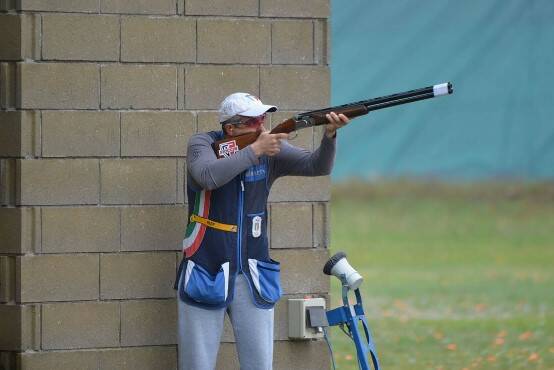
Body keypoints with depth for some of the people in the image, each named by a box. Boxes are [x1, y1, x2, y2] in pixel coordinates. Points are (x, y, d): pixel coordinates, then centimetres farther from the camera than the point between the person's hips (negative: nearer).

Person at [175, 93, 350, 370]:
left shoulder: (272, 149, 2)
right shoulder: (203, 144, -6)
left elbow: (317, 166, -9)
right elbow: (209, 176, -27)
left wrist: (330, 134, -28)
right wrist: (255, 150, -26)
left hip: (253, 276, 3)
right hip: (204, 274, -3)